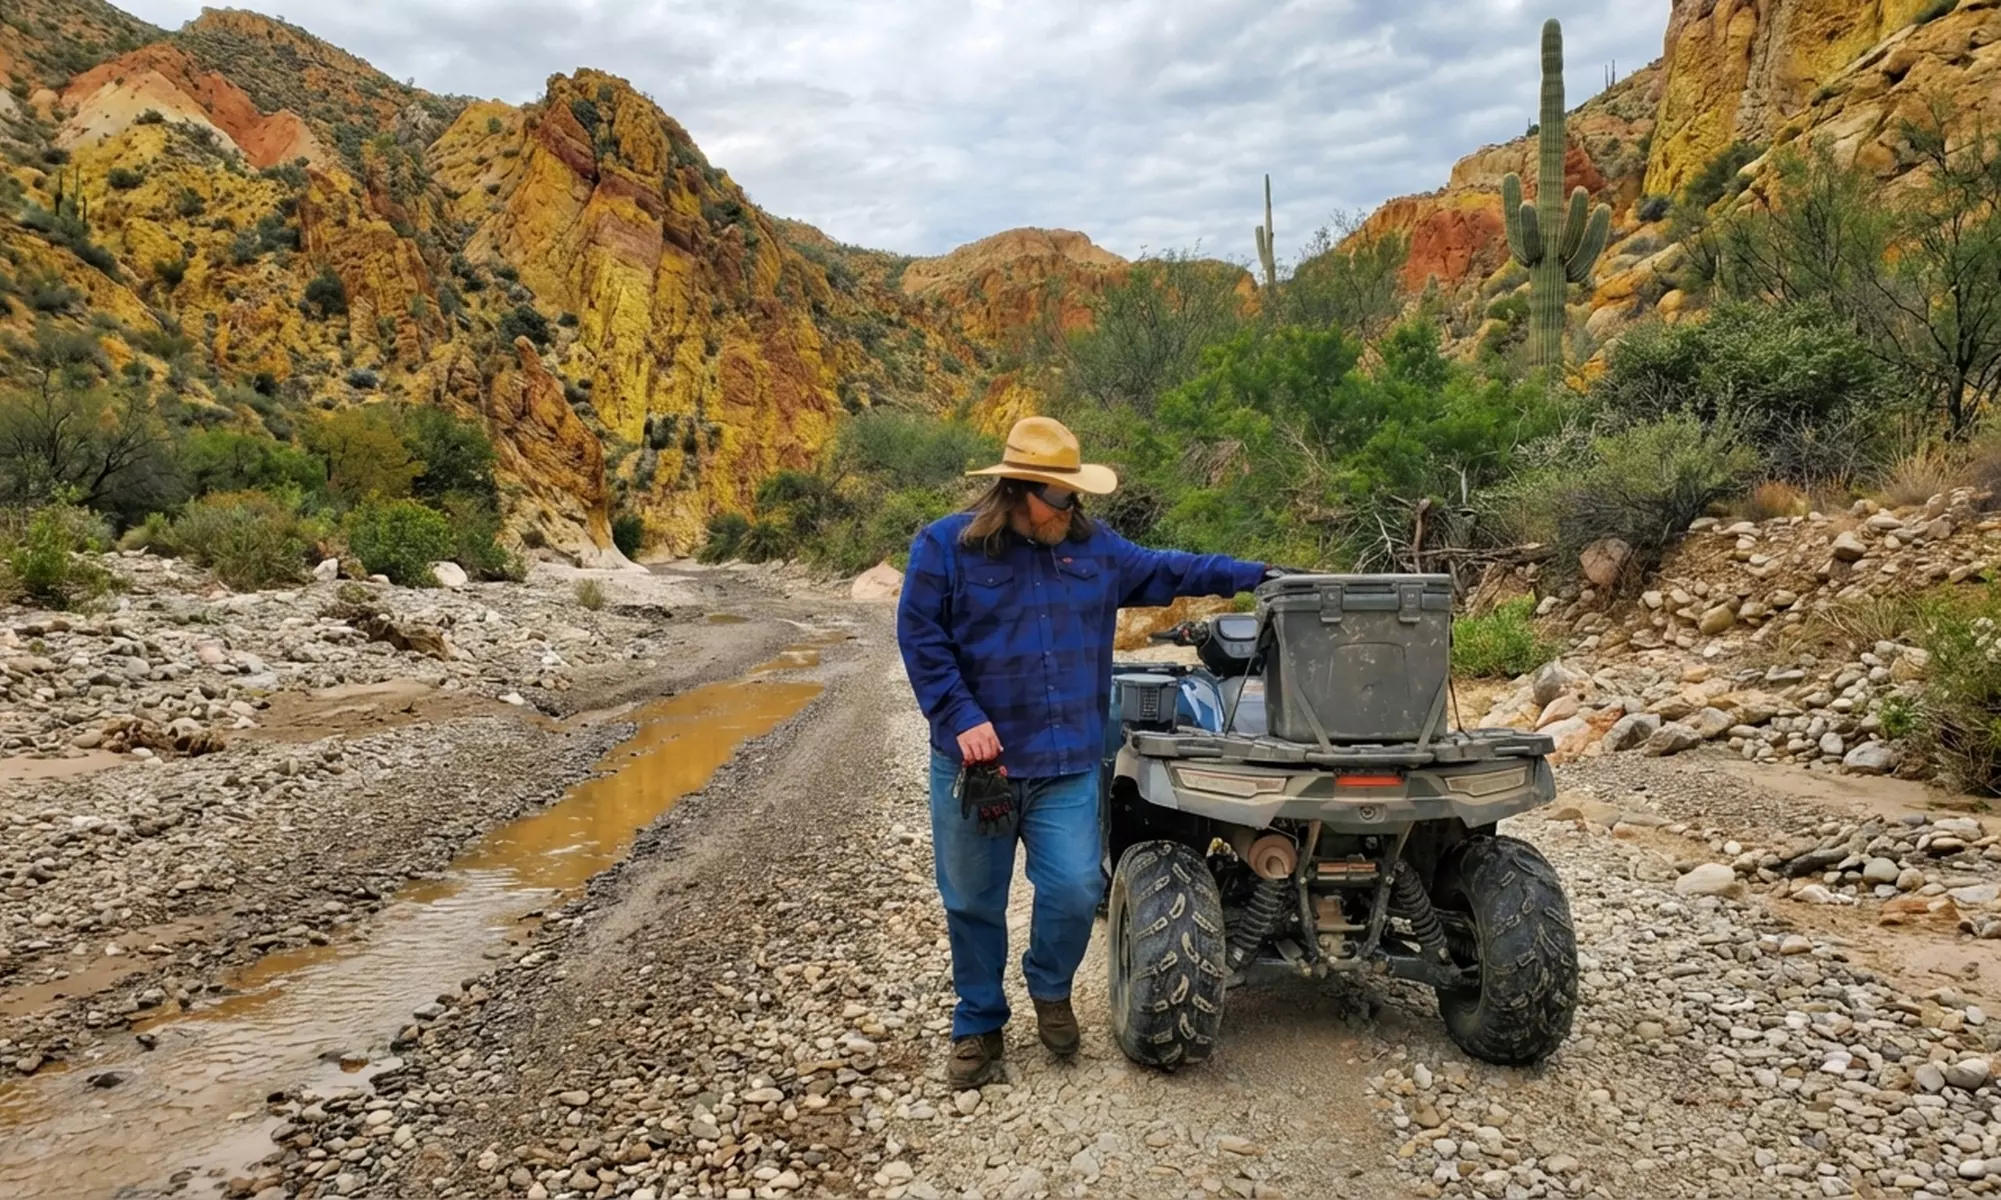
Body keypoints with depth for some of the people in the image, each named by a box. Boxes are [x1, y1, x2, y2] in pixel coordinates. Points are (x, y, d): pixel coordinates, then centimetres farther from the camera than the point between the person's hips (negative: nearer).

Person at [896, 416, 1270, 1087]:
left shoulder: (1093, 547, 9)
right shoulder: (946, 546, -4)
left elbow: (1167, 570, 19)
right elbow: (920, 639, -6)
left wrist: (1255, 575, 16)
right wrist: (964, 718, -14)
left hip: (1067, 764, 2)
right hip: (976, 764, -2)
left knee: (1075, 892, -8)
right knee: (973, 903, 8)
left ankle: (1050, 990, 23)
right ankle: (979, 1025, 29)